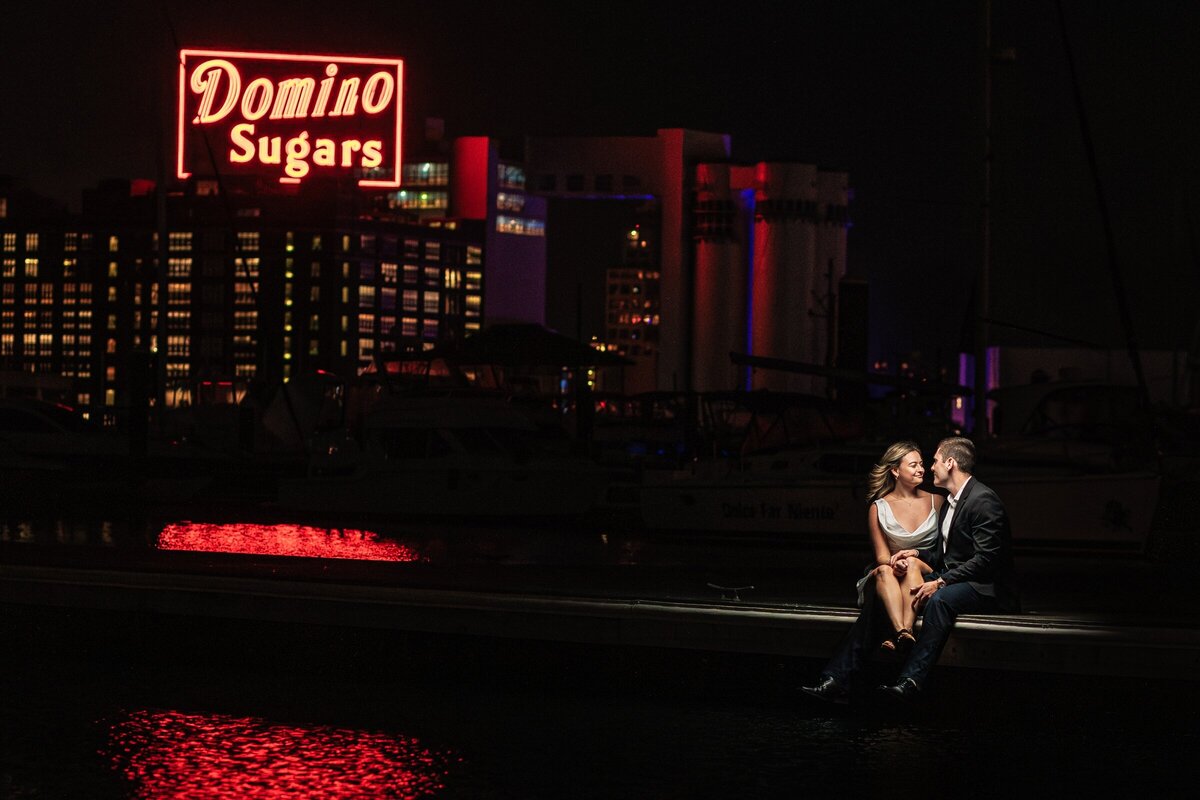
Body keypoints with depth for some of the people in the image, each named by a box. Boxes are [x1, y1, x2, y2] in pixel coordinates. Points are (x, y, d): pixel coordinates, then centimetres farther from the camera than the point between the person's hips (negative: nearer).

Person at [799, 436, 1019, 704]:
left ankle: (911, 682, -50)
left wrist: (940, 583, -25)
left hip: (983, 588, -9)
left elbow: (985, 560, -20)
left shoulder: (983, 501, -13)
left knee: (940, 599, -40)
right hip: (946, 581, 9)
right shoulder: (950, 501, 18)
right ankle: (837, 680, -18)